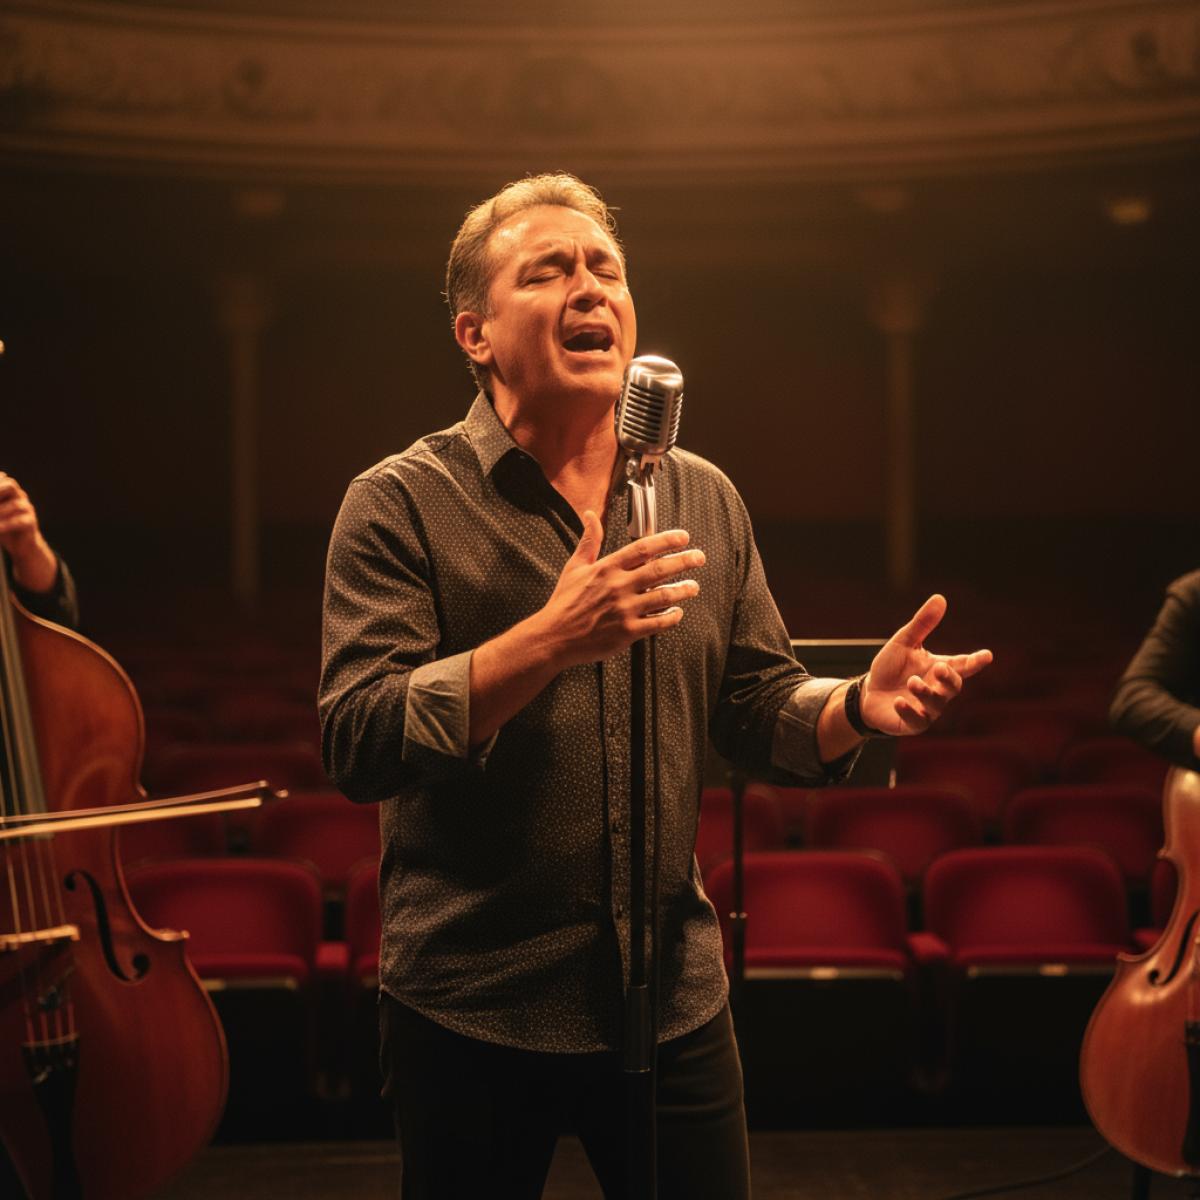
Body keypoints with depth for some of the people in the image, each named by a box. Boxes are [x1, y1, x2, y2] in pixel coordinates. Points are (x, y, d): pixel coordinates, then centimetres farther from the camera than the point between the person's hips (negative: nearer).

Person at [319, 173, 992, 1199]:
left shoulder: (706, 499, 8)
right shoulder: (403, 505, -7)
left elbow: (757, 709, 9)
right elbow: (358, 747, -17)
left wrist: (855, 705, -13)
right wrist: (547, 642, -29)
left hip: (675, 1000, 4)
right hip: (474, 1012, -4)